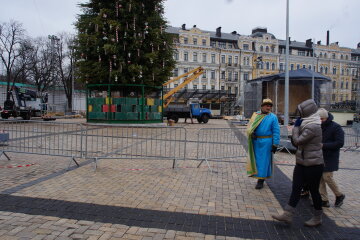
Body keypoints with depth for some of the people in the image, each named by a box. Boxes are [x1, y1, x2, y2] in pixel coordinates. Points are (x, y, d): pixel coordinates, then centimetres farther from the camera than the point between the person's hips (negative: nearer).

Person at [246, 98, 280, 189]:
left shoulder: (273, 117, -2)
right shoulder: (256, 115, 7)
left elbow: (276, 132, -4)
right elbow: (249, 125, 11)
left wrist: (275, 144, -9)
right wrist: (251, 133, -10)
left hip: (266, 142, -3)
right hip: (255, 141, 3)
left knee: (264, 161, 2)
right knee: (256, 159, 10)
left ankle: (261, 180, 11)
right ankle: (256, 174, 29)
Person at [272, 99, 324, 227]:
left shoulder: (313, 126, -21)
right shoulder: (308, 123, 11)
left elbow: (298, 141, -21)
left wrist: (296, 127, -12)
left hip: (313, 164, -9)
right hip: (302, 163, 9)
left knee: (314, 190, 7)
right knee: (295, 188, 6)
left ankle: (317, 218, 26)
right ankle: (288, 214, 10)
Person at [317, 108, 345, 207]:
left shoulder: (336, 127, -9)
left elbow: (340, 143, -15)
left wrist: (323, 145, -23)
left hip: (330, 158, -5)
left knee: (327, 177, -6)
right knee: (320, 178, 6)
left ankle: (339, 195, 20)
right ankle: (324, 200, 16)